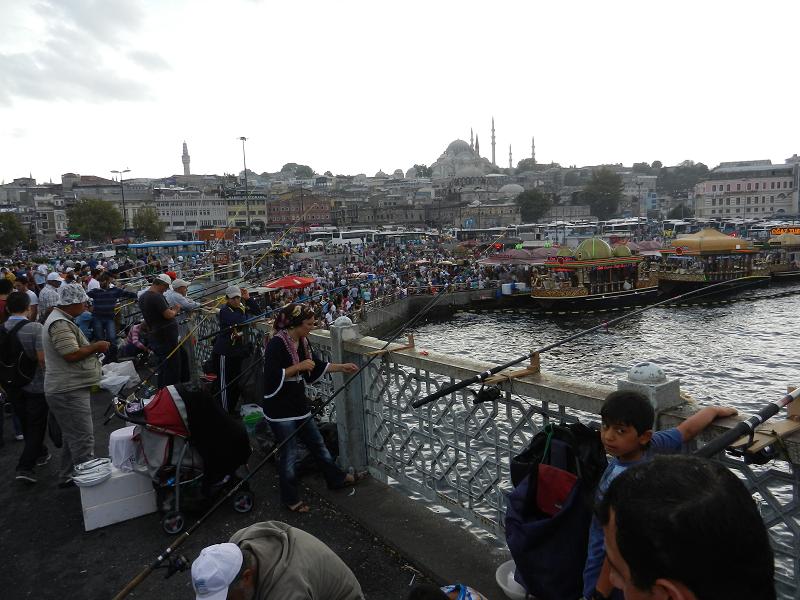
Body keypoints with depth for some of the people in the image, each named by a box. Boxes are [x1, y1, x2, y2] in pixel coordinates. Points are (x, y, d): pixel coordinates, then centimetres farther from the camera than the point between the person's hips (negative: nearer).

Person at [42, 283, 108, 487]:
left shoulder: (62, 319, 16)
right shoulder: (60, 324, -19)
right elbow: (72, 354, -26)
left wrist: (93, 348, 14)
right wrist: (96, 346, -13)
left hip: (71, 389, 11)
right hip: (68, 392, -11)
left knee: (74, 437, 21)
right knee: (83, 440, -7)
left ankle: (67, 477, 32)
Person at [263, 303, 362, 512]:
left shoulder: (303, 342, 3)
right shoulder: (276, 344, -21)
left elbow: (317, 366, 17)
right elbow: (271, 377, -26)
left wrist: (342, 367, 14)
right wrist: (298, 367, -26)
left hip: (299, 405, 8)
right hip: (280, 410, -8)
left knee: (317, 444, 20)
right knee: (289, 453, 6)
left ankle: (336, 478, 38)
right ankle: (290, 498, 25)